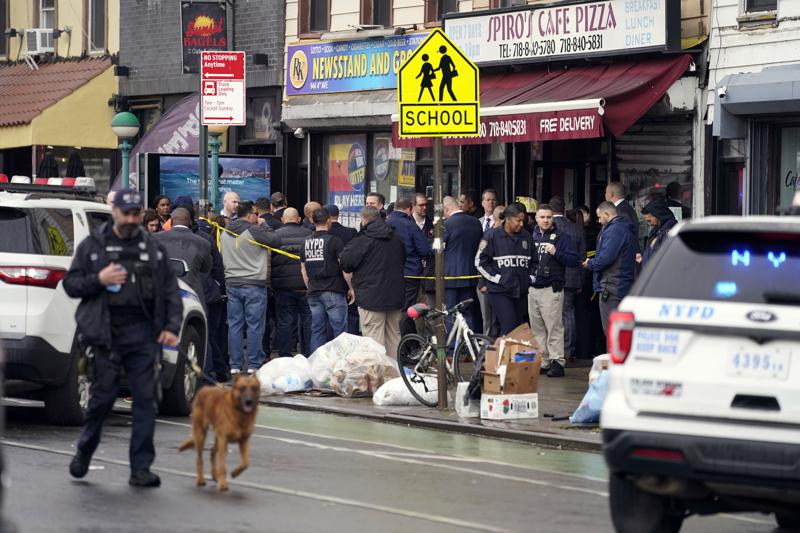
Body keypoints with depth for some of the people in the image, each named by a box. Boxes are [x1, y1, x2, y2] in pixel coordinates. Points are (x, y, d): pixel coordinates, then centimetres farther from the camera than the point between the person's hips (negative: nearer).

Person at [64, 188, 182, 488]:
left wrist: (172, 327, 0)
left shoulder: (153, 249, 12)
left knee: (146, 400, -2)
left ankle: (141, 469, 1)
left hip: (143, 334, 2)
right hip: (107, 334, -2)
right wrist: (98, 280, -12)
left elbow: (171, 291, 12)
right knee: (103, 397, 2)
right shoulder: (93, 246, 6)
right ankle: (84, 452, 27)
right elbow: (70, 284, 6)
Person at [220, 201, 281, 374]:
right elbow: (276, 241, -14)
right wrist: (265, 227, 0)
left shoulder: (225, 233, 9)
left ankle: (235, 366, 8)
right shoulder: (254, 231, -12)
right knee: (255, 326, 0)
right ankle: (253, 365, 0)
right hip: (254, 284, -6)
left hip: (232, 283, 6)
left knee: (234, 325, 8)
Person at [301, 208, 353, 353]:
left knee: (317, 330, 9)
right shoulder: (334, 241, -10)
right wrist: (350, 288, -1)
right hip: (333, 292, -6)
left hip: (314, 292, 6)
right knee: (339, 330, -2)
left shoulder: (306, 242, 8)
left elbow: (303, 269, 15)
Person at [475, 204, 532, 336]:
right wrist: (497, 278, -9)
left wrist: (530, 277, 10)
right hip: (500, 291, -5)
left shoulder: (526, 236, 11)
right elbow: (480, 261, -3)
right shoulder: (493, 235, -3)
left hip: (521, 291, 6)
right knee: (509, 327, -17)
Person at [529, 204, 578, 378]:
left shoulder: (561, 236, 0)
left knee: (554, 326, -8)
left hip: (551, 289, -6)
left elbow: (574, 259, -6)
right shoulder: (531, 236, 14)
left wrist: (556, 253, -18)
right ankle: (542, 362, 14)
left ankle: (557, 362, -7)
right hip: (533, 288, 6)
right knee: (537, 329, 8)